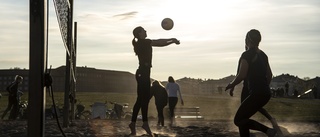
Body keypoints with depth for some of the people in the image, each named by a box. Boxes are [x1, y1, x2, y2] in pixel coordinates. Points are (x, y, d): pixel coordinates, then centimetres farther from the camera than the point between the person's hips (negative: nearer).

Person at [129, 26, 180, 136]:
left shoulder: (143, 43, 19)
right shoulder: (143, 42, -7)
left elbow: (159, 43, 21)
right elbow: (159, 42, -4)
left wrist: (172, 41, 16)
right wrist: (172, 40, 8)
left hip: (142, 73, 10)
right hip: (143, 72, -10)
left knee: (141, 99, 8)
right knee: (144, 98, -10)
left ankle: (133, 123, 10)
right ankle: (145, 123, -9)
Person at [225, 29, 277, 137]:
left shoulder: (247, 55, -11)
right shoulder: (262, 54, 14)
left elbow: (241, 75, -17)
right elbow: (269, 75, 20)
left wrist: (231, 84, 0)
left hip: (256, 94, -9)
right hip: (266, 93, 9)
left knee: (238, 120, -3)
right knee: (242, 119, 14)